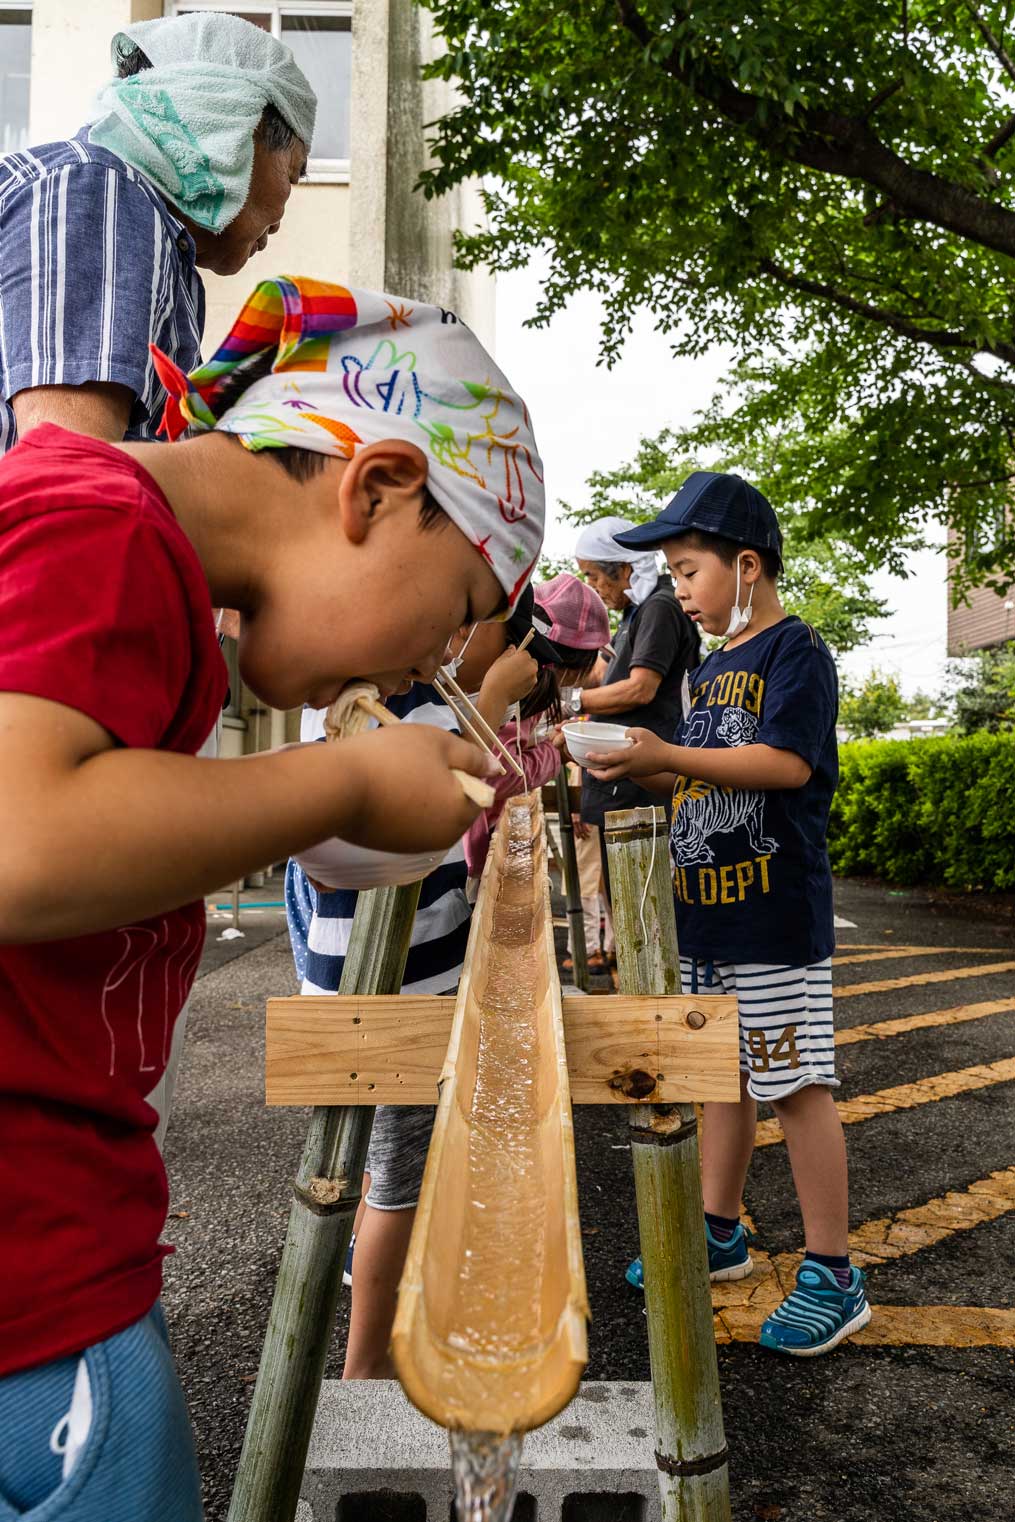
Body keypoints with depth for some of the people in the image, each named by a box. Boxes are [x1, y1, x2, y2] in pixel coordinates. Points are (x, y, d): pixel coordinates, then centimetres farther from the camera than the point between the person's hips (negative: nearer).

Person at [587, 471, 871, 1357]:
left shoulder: (797, 653, -9)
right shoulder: (710, 671, 16)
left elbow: (785, 763, -22)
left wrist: (667, 755, -23)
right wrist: (641, 766, 4)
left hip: (776, 919, -8)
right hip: (706, 914, 8)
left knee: (797, 1086, -1)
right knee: (723, 1076, 17)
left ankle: (833, 1276, 13)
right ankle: (719, 1233, 32)